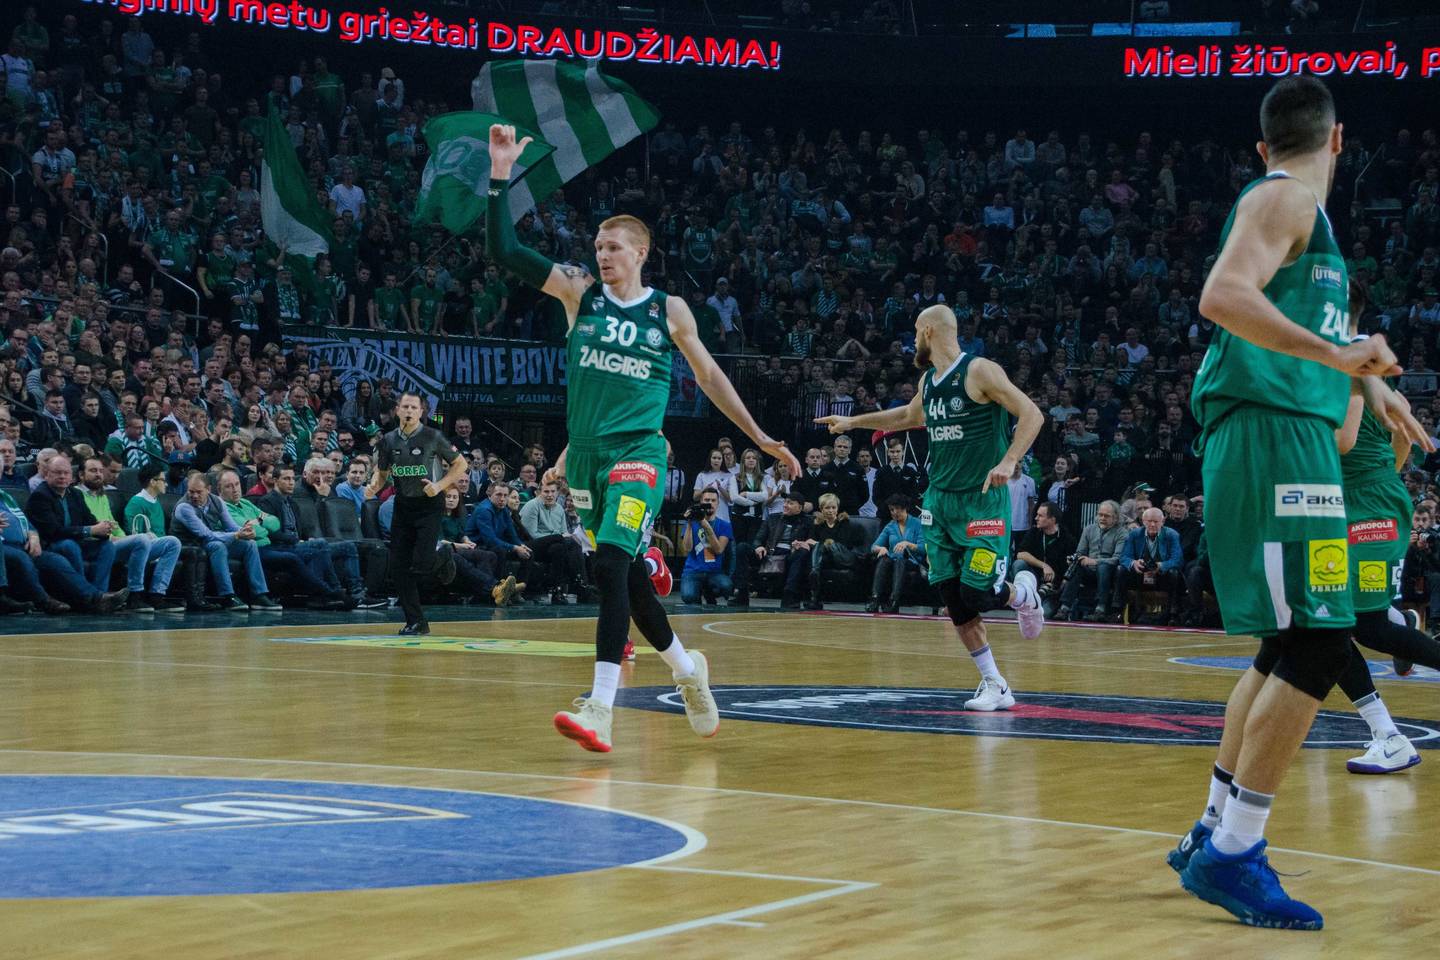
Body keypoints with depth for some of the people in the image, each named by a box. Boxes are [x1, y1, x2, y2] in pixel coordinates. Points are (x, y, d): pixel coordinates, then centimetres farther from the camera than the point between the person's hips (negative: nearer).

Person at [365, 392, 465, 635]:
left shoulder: (433, 437, -7)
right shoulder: (388, 440, 4)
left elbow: (460, 464, 0)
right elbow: (382, 472, 17)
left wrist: (439, 486, -13)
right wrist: (373, 487, -5)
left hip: (429, 505, -4)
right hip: (403, 504, 4)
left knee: (421, 563, -16)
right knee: (398, 567, -1)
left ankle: (445, 557, 20)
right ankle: (416, 622, 8)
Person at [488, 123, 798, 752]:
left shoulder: (668, 311, 2)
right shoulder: (579, 292, 4)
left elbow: (707, 375, 14)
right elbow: (505, 252, -4)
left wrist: (758, 436, 15)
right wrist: (501, 178, -13)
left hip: (638, 452, -3)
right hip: (587, 451, 3)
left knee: (612, 565, -20)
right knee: (628, 576, 11)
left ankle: (600, 708, -25)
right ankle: (686, 668, 35)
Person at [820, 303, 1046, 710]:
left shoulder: (980, 371, -12)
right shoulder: (928, 381, 11)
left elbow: (1032, 414, -17)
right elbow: (910, 416, 33)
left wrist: (1008, 461, -29)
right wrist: (853, 421, 35)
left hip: (983, 500, -7)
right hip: (939, 498, 7)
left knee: (979, 594, -13)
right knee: (954, 601, 1)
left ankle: (1023, 593, 22)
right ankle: (995, 686, 8)